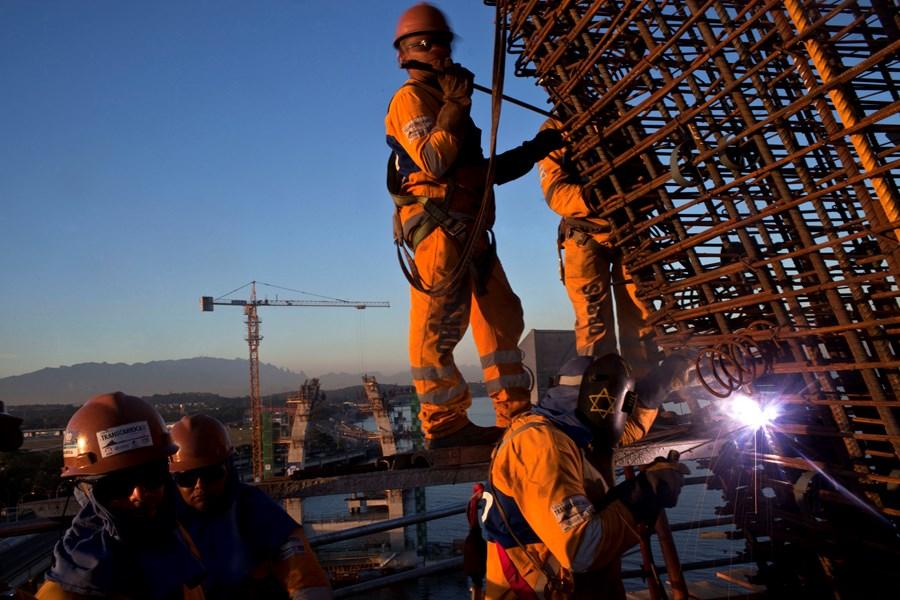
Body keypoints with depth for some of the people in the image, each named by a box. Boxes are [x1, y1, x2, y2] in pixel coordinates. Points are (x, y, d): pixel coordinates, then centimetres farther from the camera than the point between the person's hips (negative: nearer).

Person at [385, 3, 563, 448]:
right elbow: (433, 161, -16)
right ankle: (444, 424, -7)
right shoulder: (411, 98, 1)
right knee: (437, 326, -11)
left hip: (467, 230, 10)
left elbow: (484, 170, 30)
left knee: (501, 318, 9)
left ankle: (517, 415, 14)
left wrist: (533, 151, 27)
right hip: (438, 225, -10)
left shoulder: (442, 100, 29)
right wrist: (456, 106, -12)